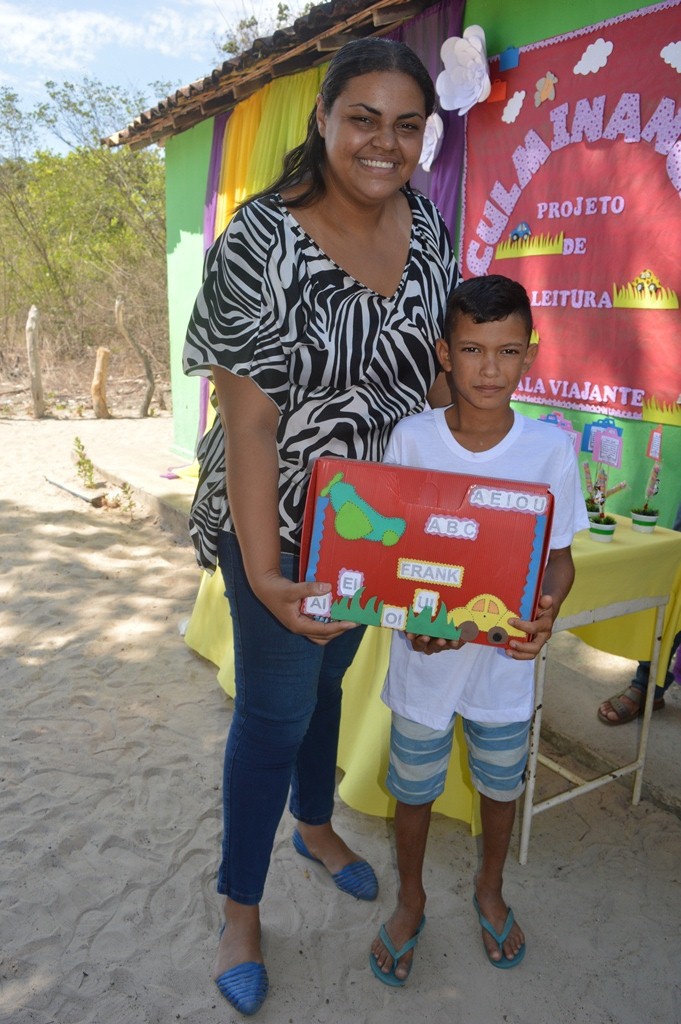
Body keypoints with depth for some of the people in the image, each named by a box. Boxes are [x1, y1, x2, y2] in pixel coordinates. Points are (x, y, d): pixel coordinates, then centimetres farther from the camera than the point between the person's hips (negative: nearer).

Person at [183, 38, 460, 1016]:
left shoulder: (426, 225, -2)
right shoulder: (262, 244, -21)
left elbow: (444, 359, 8)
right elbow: (248, 420, -23)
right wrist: (264, 574, -25)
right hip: (284, 522, -6)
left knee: (329, 674, 24)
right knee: (275, 709, 6)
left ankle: (316, 824, 52)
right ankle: (240, 906, 33)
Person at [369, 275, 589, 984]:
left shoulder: (550, 448, -13)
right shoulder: (410, 439, -14)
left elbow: (558, 554, -3)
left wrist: (547, 610, -22)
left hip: (506, 658, 1)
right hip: (423, 652, 0)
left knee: (501, 784, 22)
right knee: (414, 787, 18)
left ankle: (489, 888, 53)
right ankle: (410, 899, 47)